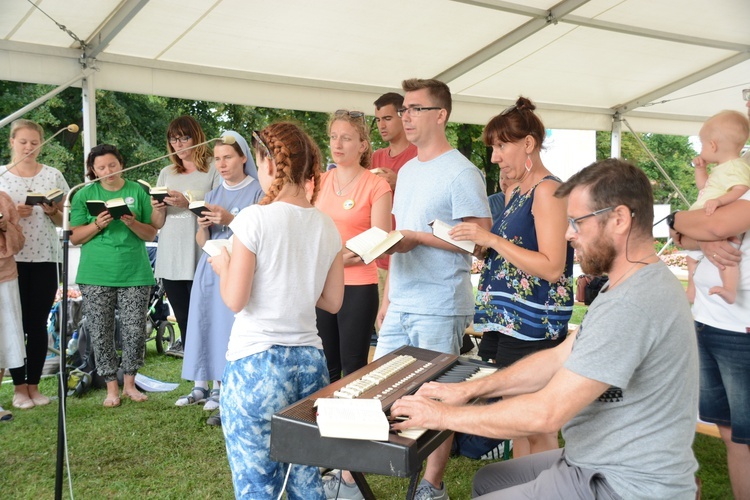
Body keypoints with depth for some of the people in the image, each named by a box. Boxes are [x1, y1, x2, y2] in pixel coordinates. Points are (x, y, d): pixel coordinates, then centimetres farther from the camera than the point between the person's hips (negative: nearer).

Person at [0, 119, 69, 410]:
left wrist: (52, 212, -10)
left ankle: (34, 384, 16)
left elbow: (63, 221, 10)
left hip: (46, 258, 1)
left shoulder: (53, 175, 7)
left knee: (38, 323, 5)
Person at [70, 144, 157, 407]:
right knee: (101, 333, 2)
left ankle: (130, 383, 16)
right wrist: (97, 225, -13)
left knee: (135, 331, 0)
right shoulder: (85, 195, 6)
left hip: (135, 274, 0)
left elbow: (151, 234, 5)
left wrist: (133, 223, -15)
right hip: (96, 276, 0)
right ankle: (112, 387, 15)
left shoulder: (138, 192, 5)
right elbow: (75, 237, 4)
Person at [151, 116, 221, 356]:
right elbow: (156, 225, 17)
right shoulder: (166, 174, 17)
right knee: (183, 321, 7)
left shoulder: (213, 171, 1)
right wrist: (158, 208, -5)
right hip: (169, 261, 5)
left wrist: (189, 203, -18)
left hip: (200, 260, -5)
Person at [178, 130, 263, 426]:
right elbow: (202, 242, 18)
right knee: (203, 324, 4)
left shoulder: (258, 192, -1)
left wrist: (231, 219, -17)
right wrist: (203, 225, -3)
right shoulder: (213, 196, 18)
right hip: (210, 267, 6)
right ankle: (202, 386, 14)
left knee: (229, 327, -11)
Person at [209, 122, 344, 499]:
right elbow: (333, 301, 9)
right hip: (310, 360, 6)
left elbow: (234, 299, -13)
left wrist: (222, 266, 6)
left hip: (257, 365, -5)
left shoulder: (255, 218, -12)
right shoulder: (327, 227, 4)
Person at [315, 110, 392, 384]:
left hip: (358, 286, -4)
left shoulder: (376, 186, -7)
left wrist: (347, 257, -23)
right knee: (325, 368, 13)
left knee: (353, 369, 4)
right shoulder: (320, 181, 8)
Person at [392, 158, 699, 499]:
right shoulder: (638, 285, 8)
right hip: (605, 462, 10)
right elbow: (559, 358, 9)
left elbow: (545, 413, -28)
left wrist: (444, 415, -16)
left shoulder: (633, 303, -28)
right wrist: (468, 389, 3)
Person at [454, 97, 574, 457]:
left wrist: (493, 240, -20)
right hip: (512, 321, 9)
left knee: (537, 429, -2)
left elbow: (552, 267, -20)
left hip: (536, 327, -9)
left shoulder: (548, 191, -12)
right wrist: (479, 244, 9)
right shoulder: (517, 194, 17)